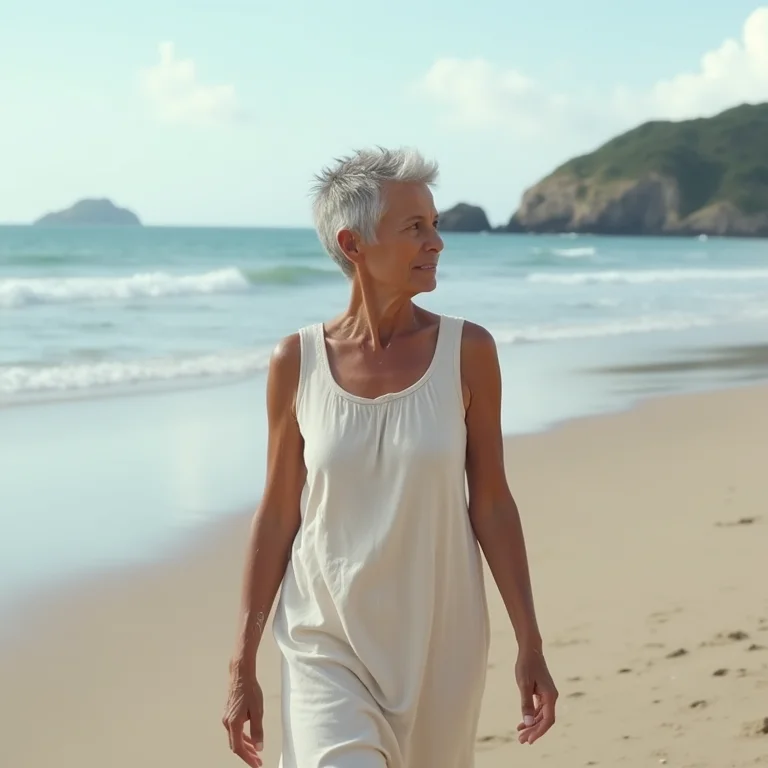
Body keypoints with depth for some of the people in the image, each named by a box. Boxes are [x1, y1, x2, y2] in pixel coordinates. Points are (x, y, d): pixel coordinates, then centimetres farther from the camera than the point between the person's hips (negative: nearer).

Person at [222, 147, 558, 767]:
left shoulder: (467, 352, -4)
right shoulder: (297, 363, -4)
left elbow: (491, 505, 1)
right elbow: (277, 517, 2)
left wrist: (530, 645, 0)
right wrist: (242, 667, 3)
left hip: (439, 644, 1)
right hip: (327, 645, -1)